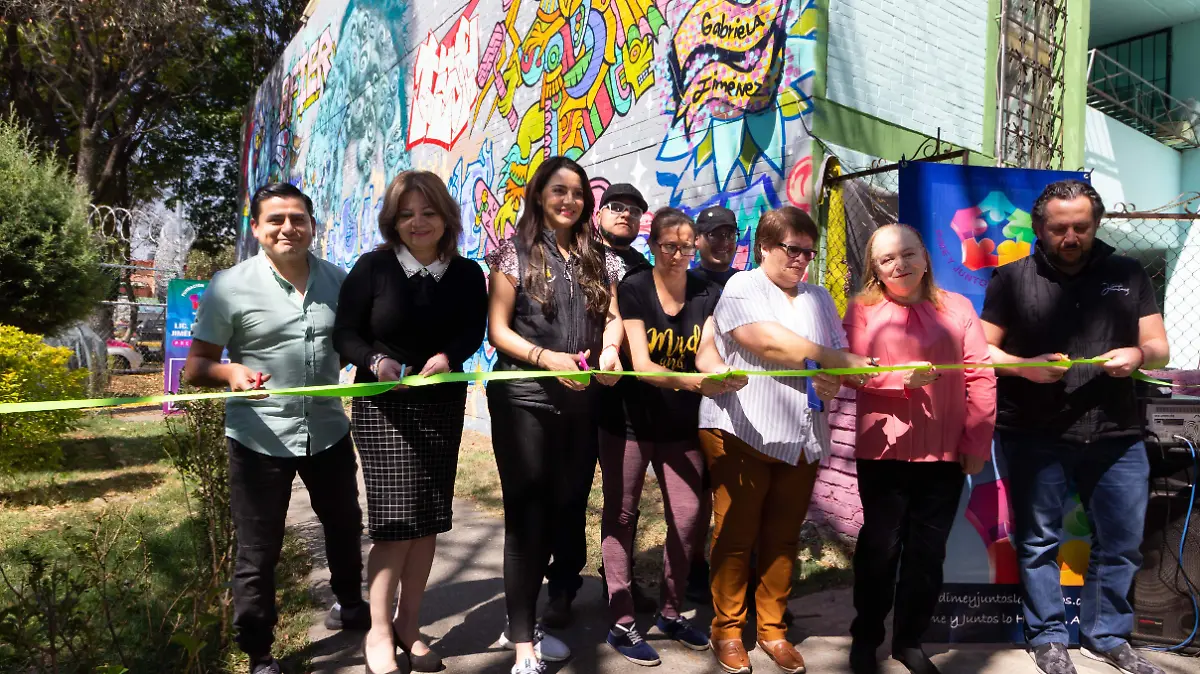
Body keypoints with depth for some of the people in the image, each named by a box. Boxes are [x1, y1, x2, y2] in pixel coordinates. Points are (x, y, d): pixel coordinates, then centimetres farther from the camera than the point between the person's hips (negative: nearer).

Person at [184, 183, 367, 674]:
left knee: (344, 526, 23)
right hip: (259, 438, -4)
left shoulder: (340, 282, 2)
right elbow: (196, 368, -7)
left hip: (328, 431, 4)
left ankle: (348, 604, 50)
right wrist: (230, 372, -29)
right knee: (257, 551, 5)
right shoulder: (230, 287, -8)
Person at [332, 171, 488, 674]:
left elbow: (473, 332, -3)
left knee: (429, 519, 9)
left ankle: (408, 626, 26)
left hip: (442, 406, 4)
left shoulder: (468, 274, -1)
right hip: (383, 406, -3)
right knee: (396, 520, -6)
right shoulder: (372, 267, -8)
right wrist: (376, 362, -26)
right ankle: (378, 634, 12)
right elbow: (344, 334, -7)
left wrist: (447, 356, -24)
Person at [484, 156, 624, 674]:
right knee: (527, 514, -1)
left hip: (580, 401, 5)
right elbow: (497, 329, -6)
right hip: (523, 398, -5)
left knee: (563, 513, 11)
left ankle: (522, 623, 29)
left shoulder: (599, 258, 13)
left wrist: (610, 347, -15)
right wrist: (547, 358, -21)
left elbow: (613, 317, 8)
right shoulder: (516, 253, 0)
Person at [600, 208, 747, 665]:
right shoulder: (632, 290, -13)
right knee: (621, 515, 5)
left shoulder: (708, 294, -2)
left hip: (682, 425, 4)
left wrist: (726, 374, -36)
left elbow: (707, 354, -12)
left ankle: (671, 613, 27)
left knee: (690, 517, 6)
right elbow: (642, 365, -23)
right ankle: (621, 623, 16)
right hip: (630, 421, -3)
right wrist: (695, 381, -39)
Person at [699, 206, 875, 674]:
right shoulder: (741, 289, -2)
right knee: (736, 535, 3)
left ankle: (772, 629, 25)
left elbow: (840, 357, 15)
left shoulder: (819, 298, 18)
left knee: (783, 537, 11)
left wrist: (834, 382, -9)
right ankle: (727, 630, 18)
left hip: (802, 438, 5)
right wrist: (844, 362, -11)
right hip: (743, 433, -5)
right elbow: (771, 342, -16)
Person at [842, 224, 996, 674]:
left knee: (928, 551, 10)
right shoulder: (863, 309, 2)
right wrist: (902, 377, -22)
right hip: (883, 451, -2)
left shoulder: (957, 308, 5)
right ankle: (865, 638, 25)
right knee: (880, 545, 6)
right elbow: (852, 370, -8)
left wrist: (978, 442, -3)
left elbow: (981, 378, 1)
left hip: (946, 451, 2)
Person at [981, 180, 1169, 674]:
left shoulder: (1128, 275, 9)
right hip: (1034, 436, -2)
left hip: (1115, 435, 3)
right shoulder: (1012, 279, 2)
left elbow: (1159, 349, 10)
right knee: (1039, 541, 7)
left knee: (1121, 543, 11)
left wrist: (1138, 355, -13)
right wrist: (1025, 367, -17)